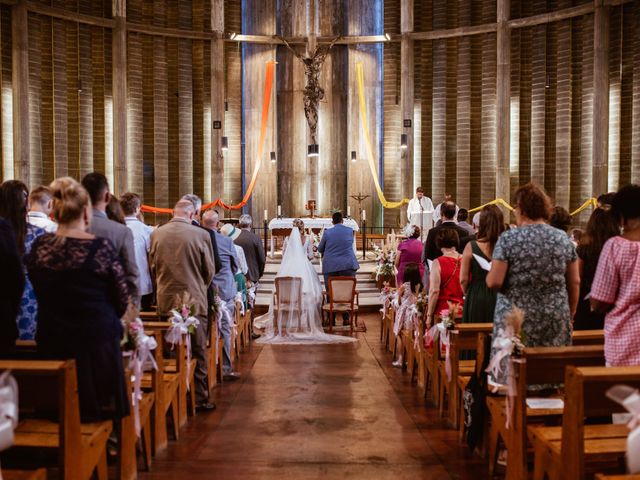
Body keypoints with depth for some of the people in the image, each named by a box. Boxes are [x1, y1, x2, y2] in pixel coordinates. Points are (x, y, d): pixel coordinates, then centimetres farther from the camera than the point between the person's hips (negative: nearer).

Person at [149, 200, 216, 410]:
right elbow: (209, 270, -1)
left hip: (165, 301, 3)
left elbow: (152, 268, 9)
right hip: (194, 301, -3)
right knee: (197, 352, 7)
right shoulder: (201, 234, -10)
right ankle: (199, 398, 14)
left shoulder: (156, 234, -1)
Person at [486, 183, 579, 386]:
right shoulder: (563, 239, 4)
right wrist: (570, 314, 18)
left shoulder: (508, 239, -8)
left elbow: (494, 282, -13)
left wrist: (489, 275, 8)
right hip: (556, 319, 4)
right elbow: (575, 282, 8)